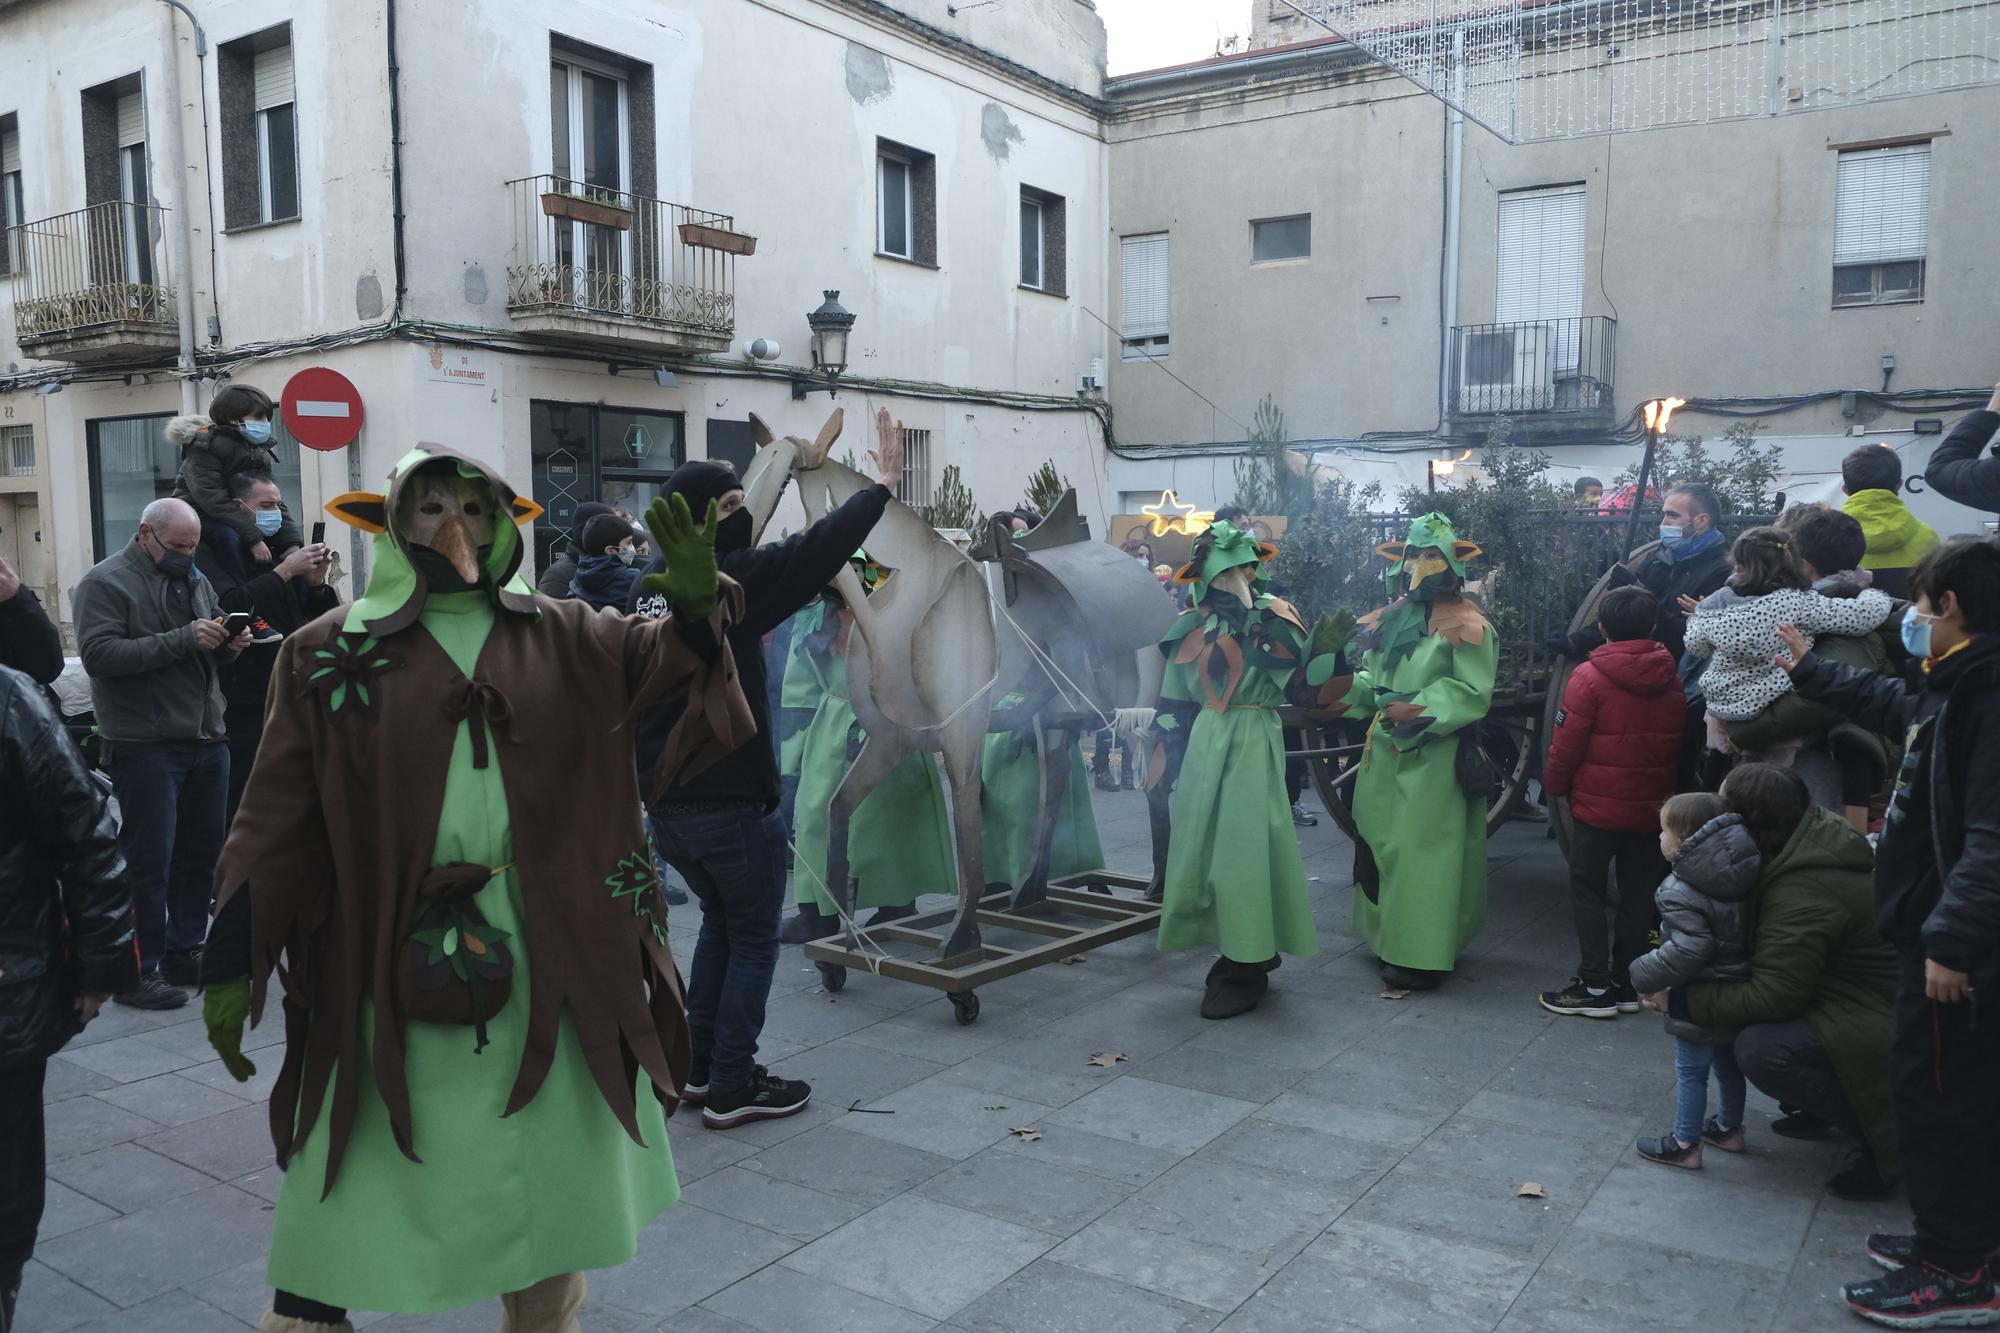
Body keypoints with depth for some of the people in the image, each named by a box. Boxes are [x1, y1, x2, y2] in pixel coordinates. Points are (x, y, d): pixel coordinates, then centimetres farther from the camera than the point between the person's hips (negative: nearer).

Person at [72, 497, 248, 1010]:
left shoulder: (194, 579, 17)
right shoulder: (105, 582, -4)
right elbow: (100, 654, -17)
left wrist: (228, 645, 0)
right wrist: (183, 640, -22)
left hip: (208, 739, 7)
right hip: (147, 746, -7)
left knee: (201, 853, 11)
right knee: (148, 861, -3)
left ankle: (184, 952, 24)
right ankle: (138, 971, 5)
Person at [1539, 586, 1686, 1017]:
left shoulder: (1590, 677, -14)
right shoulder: (1671, 679, 1)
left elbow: (1567, 743, -13)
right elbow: (1679, 744, 9)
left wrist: (1555, 785, 3)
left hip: (1598, 806, -5)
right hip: (1652, 807, 5)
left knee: (1588, 892, 5)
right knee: (1637, 894, 12)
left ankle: (1595, 986, 4)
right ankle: (1627, 984, 19)